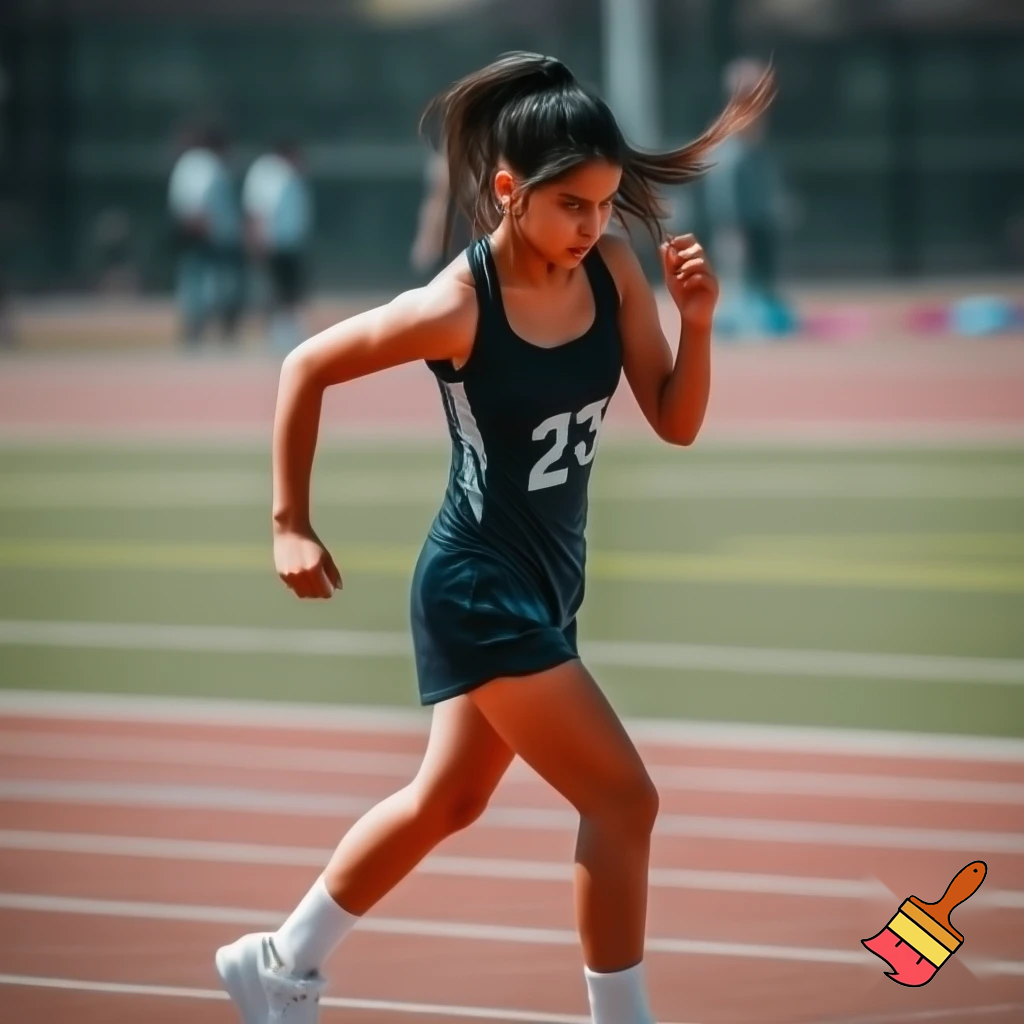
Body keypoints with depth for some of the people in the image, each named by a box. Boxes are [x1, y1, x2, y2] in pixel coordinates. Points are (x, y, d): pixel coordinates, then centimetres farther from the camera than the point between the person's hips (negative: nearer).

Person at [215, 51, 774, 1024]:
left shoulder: (612, 272, -7)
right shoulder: (457, 306, -23)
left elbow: (676, 423, -2)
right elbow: (305, 368, -11)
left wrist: (696, 323, -20)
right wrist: (291, 525, -8)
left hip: (545, 581, 8)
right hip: (479, 586, -8)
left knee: (445, 802, 22)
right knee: (624, 801, -11)